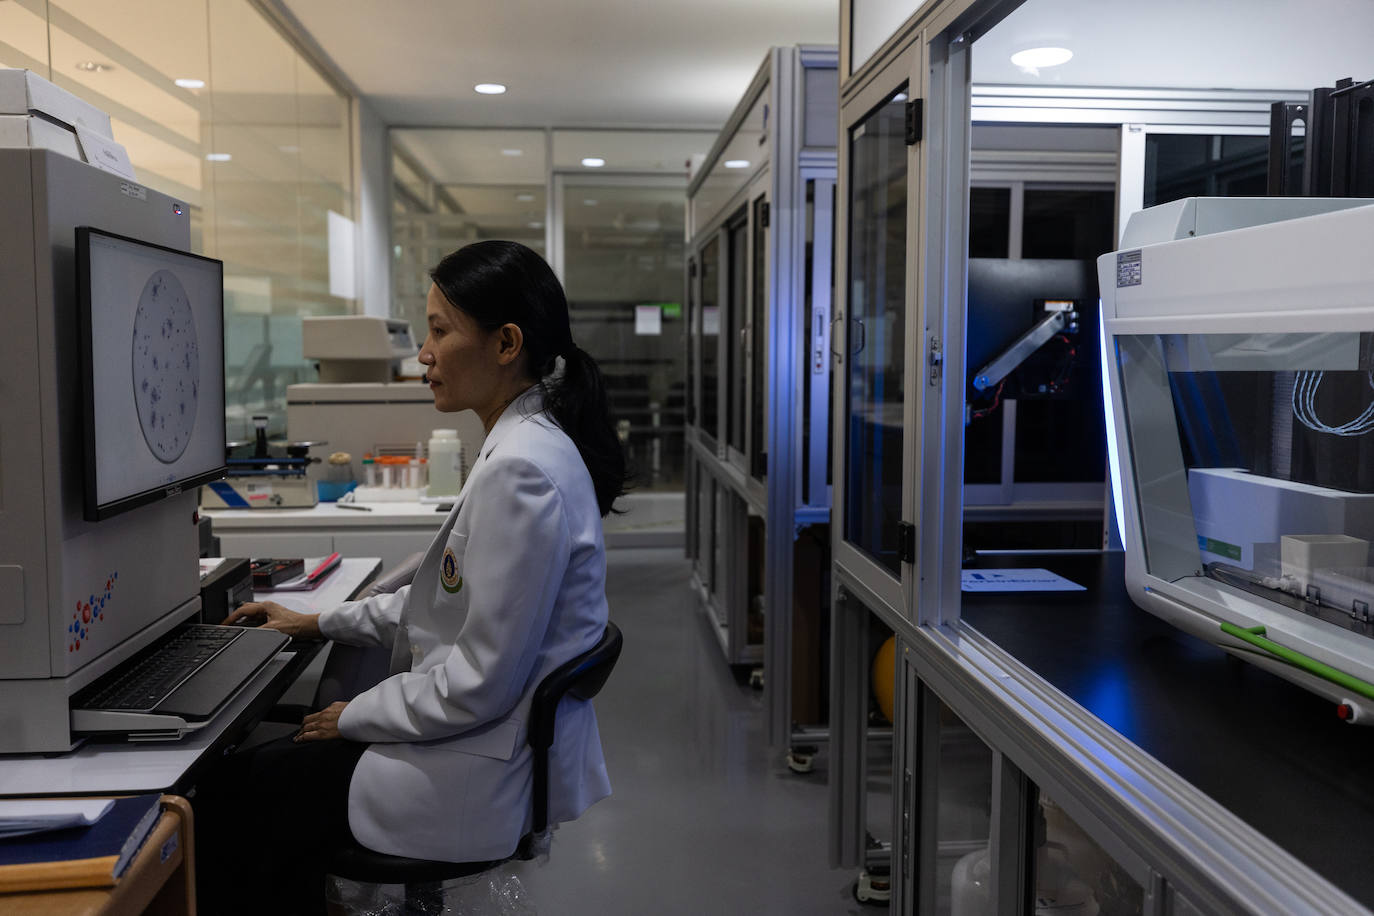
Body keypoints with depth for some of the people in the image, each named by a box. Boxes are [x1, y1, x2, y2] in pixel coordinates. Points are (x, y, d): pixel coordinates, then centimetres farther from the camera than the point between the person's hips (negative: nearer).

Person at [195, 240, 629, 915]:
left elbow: (479, 684, -25)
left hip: (485, 775, -9)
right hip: (498, 741, 9)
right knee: (274, 756, 19)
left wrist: (354, 717, -10)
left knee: (228, 793, 6)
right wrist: (321, 623, 17)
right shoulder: (529, 445, 6)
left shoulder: (520, 471, -27)